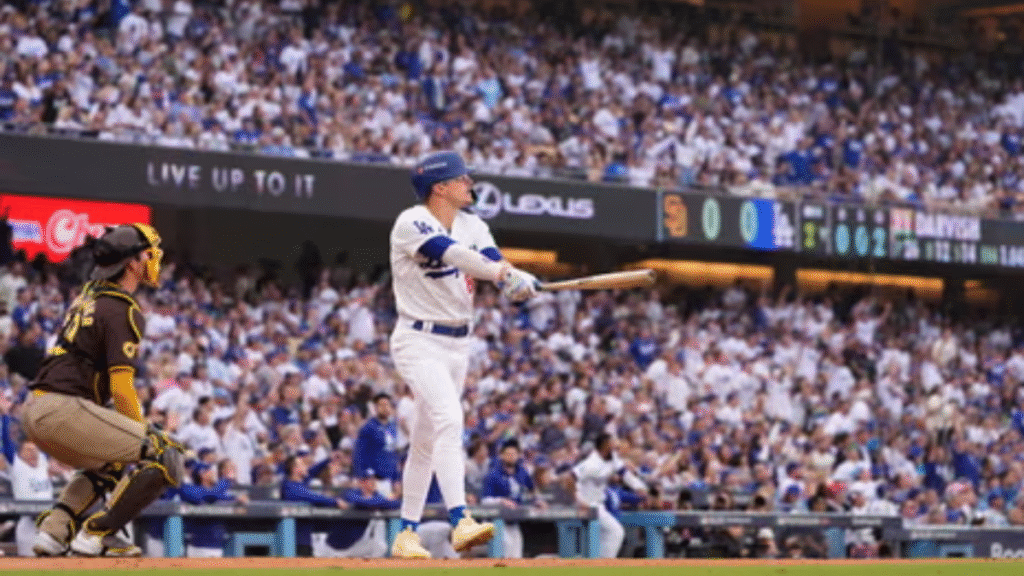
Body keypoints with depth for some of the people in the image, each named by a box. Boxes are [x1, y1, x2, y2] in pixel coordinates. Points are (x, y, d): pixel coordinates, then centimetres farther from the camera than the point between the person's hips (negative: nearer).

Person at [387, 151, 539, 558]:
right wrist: (503, 272, -43)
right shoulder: (411, 224, -15)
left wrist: (517, 284, -32)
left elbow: (492, 261, -10)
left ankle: (406, 534, 19)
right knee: (448, 419, -25)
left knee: (426, 440, 12)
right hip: (419, 341, -7)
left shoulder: (473, 226, 7)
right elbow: (452, 254, -31)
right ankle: (459, 521, -35)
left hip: (458, 344, 7)